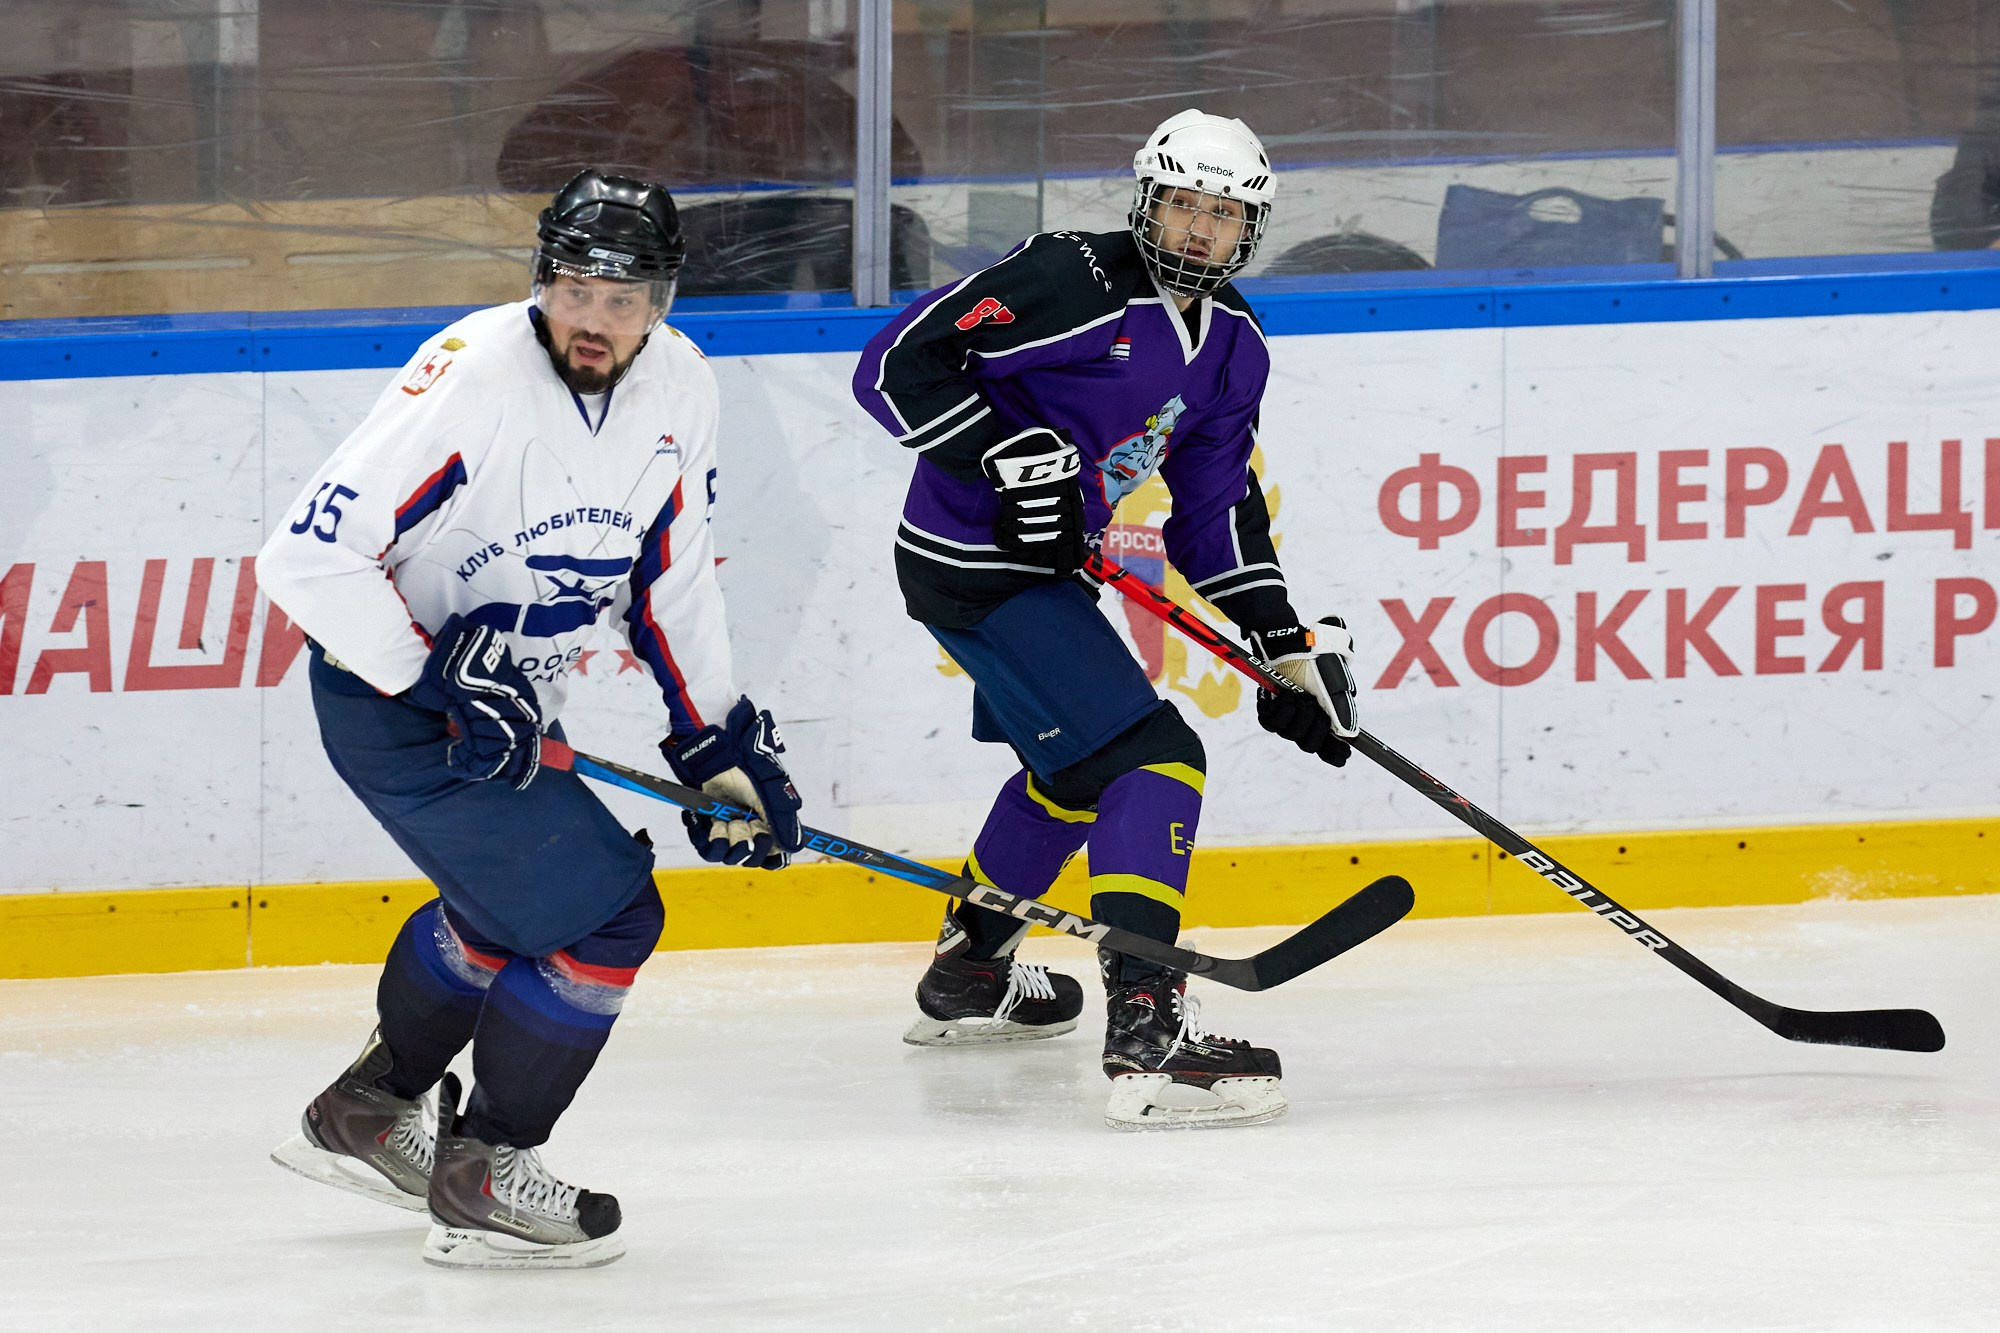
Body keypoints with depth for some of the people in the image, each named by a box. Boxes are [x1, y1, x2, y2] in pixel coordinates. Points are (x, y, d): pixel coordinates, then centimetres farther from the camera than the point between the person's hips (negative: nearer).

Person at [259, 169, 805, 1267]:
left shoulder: (679, 391, -5)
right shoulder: (469, 380, -28)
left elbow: (670, 576, 9)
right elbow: (308, 558, -30)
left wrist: (720, 744, 6)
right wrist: (441, 686, -30)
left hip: (506, 695, 9)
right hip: (389, 694, -9)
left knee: (505, 906, 29)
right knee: (602, 913, -11)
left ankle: (366, 1111, 48)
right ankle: (481, 1177, 2)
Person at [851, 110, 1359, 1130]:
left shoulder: (1231, 348, 7)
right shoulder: (1075, 283, -20)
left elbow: (1216, 509, 14)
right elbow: (899, 365, -23)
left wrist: (1286, 642, 5)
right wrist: (1015, 461, -29)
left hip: (1040, 561, 10)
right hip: (974, 561, -10)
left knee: (1073, 765, 31)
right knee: (1150, 759, -20)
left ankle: (968, 973, 51)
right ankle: (1146, 1033, -31)